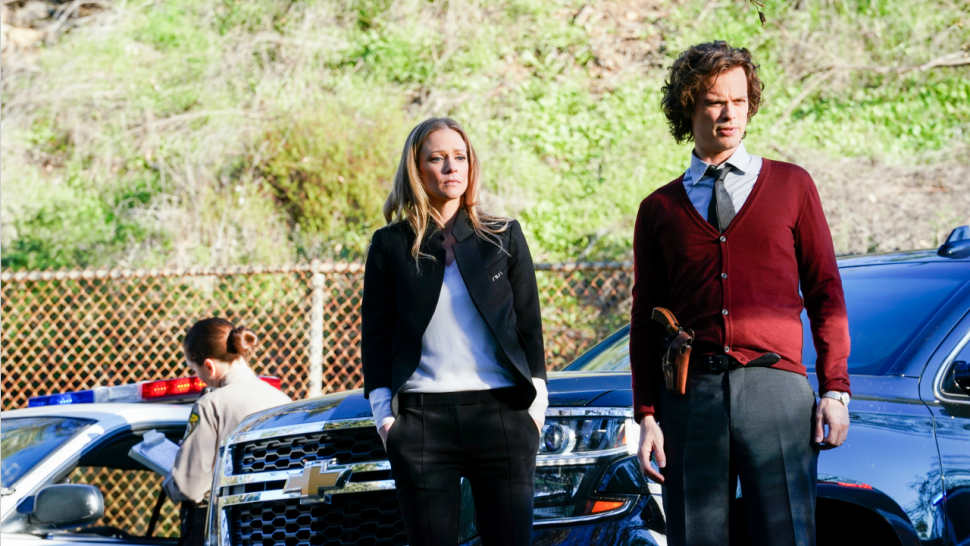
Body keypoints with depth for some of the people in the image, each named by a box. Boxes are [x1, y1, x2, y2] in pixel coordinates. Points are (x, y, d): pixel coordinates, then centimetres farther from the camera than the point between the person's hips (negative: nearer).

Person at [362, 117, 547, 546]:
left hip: (501, 412, 0)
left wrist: (535, 402, 4)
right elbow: (376, 335, 8)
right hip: (422, 418, 0)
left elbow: (530, 324, 11)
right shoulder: (391, 245, 8)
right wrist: (384, 414, -1)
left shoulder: (504, 237, 11)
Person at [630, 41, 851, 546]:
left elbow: (825, 292, 10)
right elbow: (645, 319, 13)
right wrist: (647, 415, 4)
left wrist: (835, 390, 0)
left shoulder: (791, 186, 12)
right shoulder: (660, 208, 14)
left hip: (776, 390, -1)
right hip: (690, 392, 1)